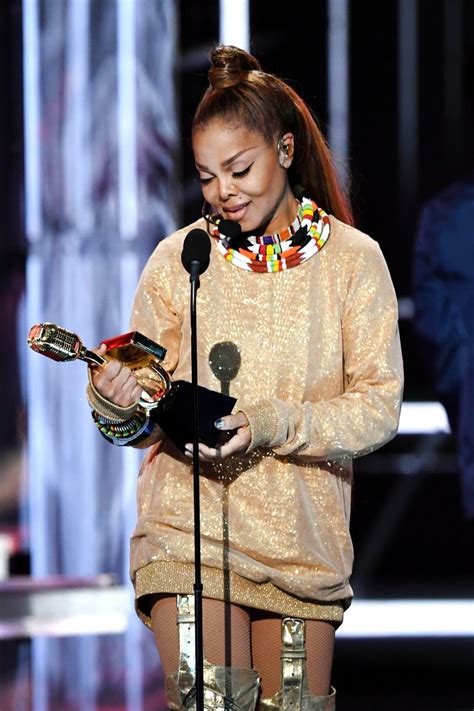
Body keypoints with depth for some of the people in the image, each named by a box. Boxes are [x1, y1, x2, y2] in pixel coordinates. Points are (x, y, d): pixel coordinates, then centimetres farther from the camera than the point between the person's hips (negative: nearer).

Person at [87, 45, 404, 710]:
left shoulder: (353, 259, 2)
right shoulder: (178, 258, 3)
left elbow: (379, 404, -4)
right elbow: (142, 421, 5)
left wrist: (272, 425, -18)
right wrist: (117, 401, -19)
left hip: (303, 532, 1)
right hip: (190, 521, -1)